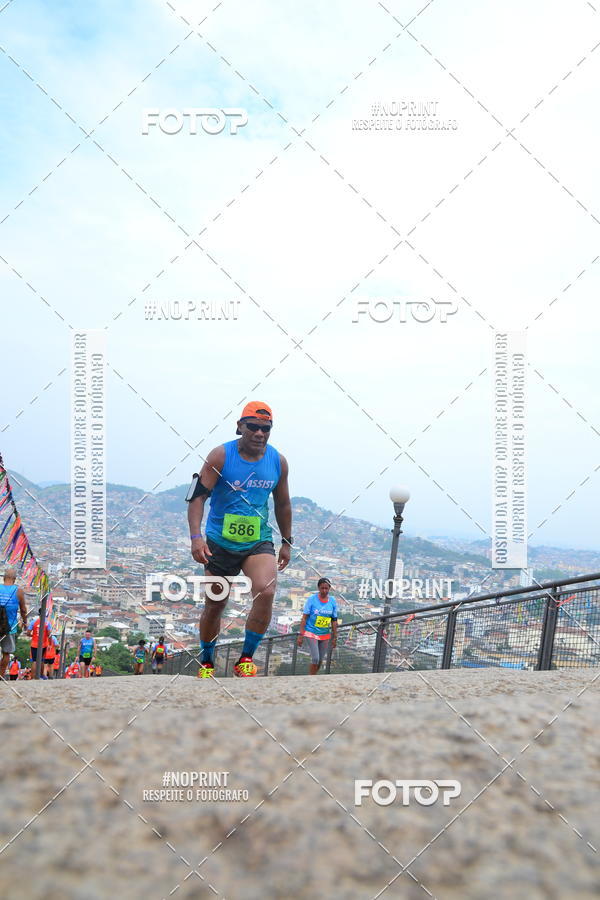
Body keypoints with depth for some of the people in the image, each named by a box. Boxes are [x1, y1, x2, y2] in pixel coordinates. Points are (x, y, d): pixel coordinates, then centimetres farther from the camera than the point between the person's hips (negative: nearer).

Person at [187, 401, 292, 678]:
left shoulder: (278, 461, 1)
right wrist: (196, 536, -25)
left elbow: (282, 504, 14)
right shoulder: (220, 456, -10)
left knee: (266, 592, -24)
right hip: (220, 543, -1)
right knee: (214, 605, 10)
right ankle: (206, 663, 33)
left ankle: (246, 659, -10)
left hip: (259, 542, 2)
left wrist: (287, 542, 17)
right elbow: (198, 496, -13)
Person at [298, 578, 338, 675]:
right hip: (311, 633, -4)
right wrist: (301, 635, -11)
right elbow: (304, 618, -8)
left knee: (320, 660, 8)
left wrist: (334, 637, 6)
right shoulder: (311, 599, -10)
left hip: (325, 635, 4)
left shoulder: (333, 601, 0)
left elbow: (334, 621, 6)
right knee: (315, 658, -14)